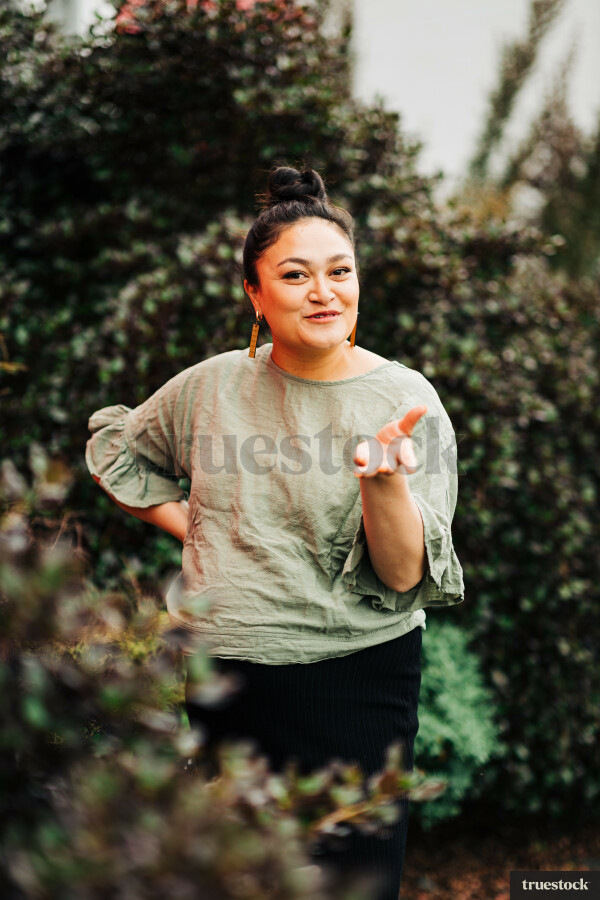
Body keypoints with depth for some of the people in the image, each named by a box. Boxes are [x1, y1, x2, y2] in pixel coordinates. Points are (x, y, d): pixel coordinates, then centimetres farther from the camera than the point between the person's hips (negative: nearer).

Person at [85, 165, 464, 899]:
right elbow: (113, 447, 19)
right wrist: (188, 523, 6)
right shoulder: (213, 383, 1)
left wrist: (384, 479, -31)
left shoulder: (405, 401, -8)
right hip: (215, 674, 3)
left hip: (352, 680, -3)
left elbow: (404, 577, -13)